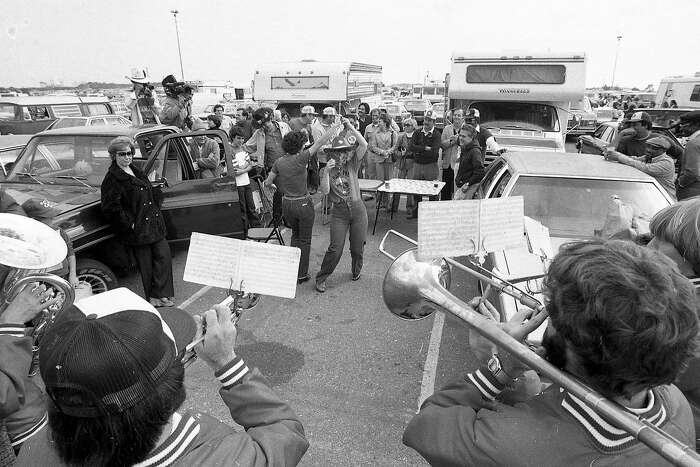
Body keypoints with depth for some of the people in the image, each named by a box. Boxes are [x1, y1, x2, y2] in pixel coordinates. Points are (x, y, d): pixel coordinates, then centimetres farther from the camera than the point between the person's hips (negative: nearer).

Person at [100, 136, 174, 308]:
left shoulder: (136, 171, 14)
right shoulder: (112, 178, -11)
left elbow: (151, 193, 25)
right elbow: (111, 207, -17)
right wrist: (129, 224, -16)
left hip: (155, 224, 8)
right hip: (138, 229, -8)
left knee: (164, 256, 5)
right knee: (146, 264, 2)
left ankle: (160, 293, 16)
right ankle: (153, 297, 15)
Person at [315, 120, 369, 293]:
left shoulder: (352, 164, 3)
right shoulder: (327, 171, 1)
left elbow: (364, 145, -11)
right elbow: (325, 191, -14)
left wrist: (351, 128, -16)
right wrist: (326, 171, -22)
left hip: (358, 209, 2)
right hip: (339, 212, -1)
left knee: (357, 246, 10)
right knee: (335, 248, -6)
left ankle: (356, 271, 39)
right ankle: (321, 278, 10)